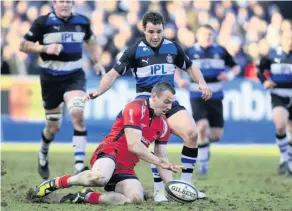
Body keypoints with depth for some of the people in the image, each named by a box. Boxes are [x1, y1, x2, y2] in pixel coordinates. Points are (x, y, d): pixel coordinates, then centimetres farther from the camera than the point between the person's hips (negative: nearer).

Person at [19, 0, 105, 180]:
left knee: (77, 114, -24)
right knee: (53, 126, 7)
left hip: (75, 77, 1)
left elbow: (90, 40, 25)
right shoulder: (43, 22, -8)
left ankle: (80, 165, -25)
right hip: (51, 79, -1)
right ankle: (43, 155, 41)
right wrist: (45, 48, -20)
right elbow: (24, 45, -5)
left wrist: (96, 61, 17)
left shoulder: (82, 21, 3)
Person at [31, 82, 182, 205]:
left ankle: (86, 197, -8)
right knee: (99, 178, -42)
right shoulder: (135, 109, -12)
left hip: (126, 169, 7)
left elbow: (162, 159, 15)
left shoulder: (163, 124, 12)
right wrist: (159, 162, -17)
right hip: (109, 153, -7)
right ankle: (58, 182, -13)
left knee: (136, 198, -24)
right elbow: (134, 146, -20)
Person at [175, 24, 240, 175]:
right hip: (197, 97, -2)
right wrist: (179, 80, -9)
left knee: (216, 135, -1)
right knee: (202, 126, -22)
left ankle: (203, 140, 36)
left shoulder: (220, 51, 4)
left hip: (216, 97, 2)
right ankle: (203, 163, -7)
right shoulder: (190, 52, 0)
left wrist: (230, 75, -9)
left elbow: (235, 66, 13)